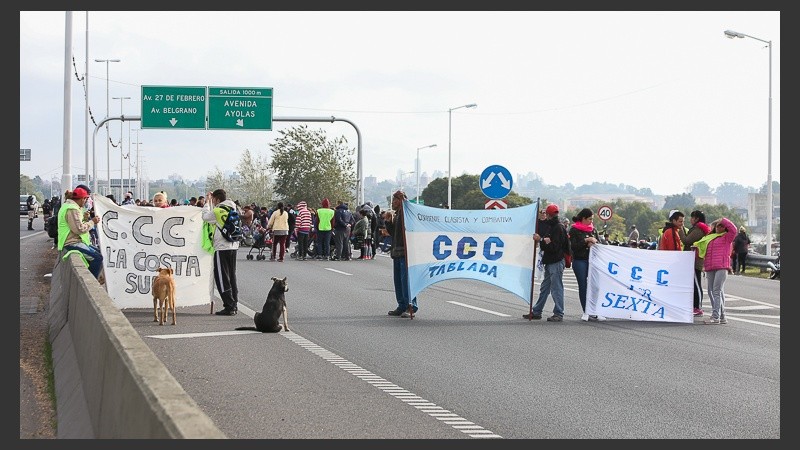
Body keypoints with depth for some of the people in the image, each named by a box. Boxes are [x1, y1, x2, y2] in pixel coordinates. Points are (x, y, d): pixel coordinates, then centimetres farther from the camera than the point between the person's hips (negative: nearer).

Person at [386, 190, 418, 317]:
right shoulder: (396, 214, 20)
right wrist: (388, 222, 8)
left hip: (406, 251, -10)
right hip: (397, 252, 10)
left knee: (406, 279, -11)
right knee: (398, 280, 12)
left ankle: (411, 306, -9)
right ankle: (402, 306, 18)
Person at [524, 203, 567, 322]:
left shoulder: (558, 228, -13)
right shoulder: (550, 226, 16)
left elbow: (553, 247, -20)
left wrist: (541, 240, -19)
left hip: (556, 262, -10)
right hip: (550, 262, 10)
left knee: (556, 288, -5)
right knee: (544, 288, 14)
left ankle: (558, 314, -1)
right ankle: (536, 312, 20)